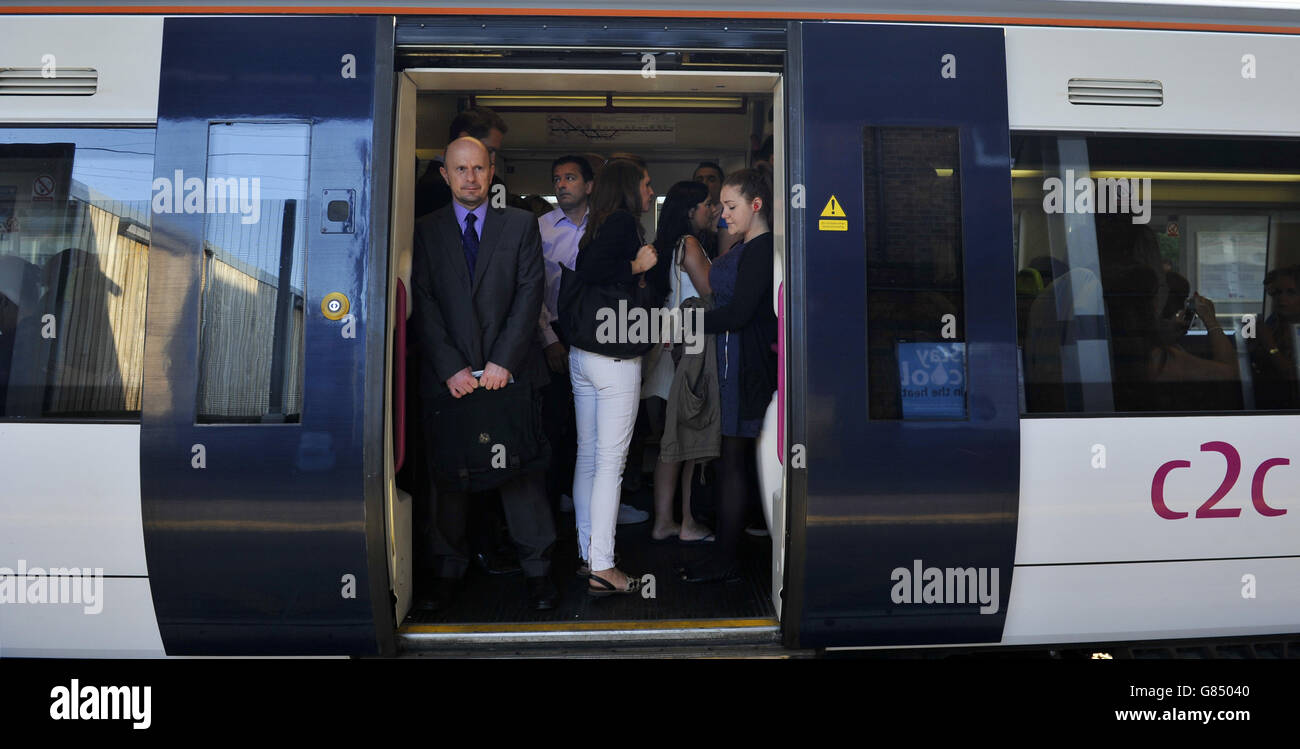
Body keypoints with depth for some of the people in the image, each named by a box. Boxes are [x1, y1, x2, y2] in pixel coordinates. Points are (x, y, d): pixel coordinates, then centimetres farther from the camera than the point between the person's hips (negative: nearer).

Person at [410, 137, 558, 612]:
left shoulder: (521, 225, 7)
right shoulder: (425, 231, 8)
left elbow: (529, 294, -1)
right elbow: (424, 305, 1)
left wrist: (503, 361, -11)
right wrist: (450, 368, -9)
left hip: (510, 371, -1)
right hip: (447, 375, 1)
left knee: (522, 466, 3)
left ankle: (537, 568, 14)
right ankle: (449, 568, 21)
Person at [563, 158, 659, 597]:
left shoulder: (598, 225, 17)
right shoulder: (623, 221, -8)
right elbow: (588, 274, -21)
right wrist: (637, 267, -12)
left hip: (581, 356, 9)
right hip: (614, 359, -9)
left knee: (588, 456, 12)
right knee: (610, 462, -5)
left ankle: (587, 555, 22)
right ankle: (602, 569, 0)